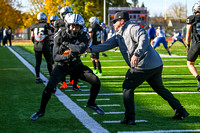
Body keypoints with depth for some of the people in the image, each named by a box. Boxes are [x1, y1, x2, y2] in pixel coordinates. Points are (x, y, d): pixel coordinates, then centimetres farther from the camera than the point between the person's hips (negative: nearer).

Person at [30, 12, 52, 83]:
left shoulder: (33, 26, 4)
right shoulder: (46, 25, -6)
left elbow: (32, 38, 8)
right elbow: (50, 37, -5)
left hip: (36, 46, 3)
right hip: (45, 46, -3)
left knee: (38, 62, 7)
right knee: (49, 61, 10)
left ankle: (37, 77, 5)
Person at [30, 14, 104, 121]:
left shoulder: (83, 36, -15)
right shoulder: (61, 36, -19)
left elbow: (81, 49, -37)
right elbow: (56, 57, -21)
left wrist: (66, 44, -31)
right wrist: (67, 56, -39)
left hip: (76, 65, 2)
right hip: (62, 66, -2)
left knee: (96, 82, -8)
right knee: (49, 87, -18)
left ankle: (91, 103, 18)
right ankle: (41, 111, 4)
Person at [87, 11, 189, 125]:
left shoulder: (134, 28, -10)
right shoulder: (119, 35, 20)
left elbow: (144, 40, -26)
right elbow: (107, 45, 15)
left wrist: (136, 54, -41)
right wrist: (91, 49, 5)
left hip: (143, 66, -10)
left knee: (128, 87, 1)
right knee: (160, 88, 21)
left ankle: (129, 118, 0)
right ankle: (181, 111, 26)